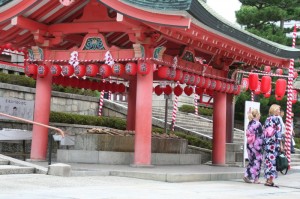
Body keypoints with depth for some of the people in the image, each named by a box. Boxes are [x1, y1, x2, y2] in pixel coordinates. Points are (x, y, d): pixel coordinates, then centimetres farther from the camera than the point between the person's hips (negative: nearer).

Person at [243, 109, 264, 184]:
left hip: (249, 144, 7)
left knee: (251, 161, 15)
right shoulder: (258, 124, -14)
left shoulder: (249, 123, 9)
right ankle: (255, 178, 4)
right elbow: (259, 136, -16)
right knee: (257, 161, 2)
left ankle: (247, 175, 9)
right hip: (256, 144, -7)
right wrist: (260, 146, -12)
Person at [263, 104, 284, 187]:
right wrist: (281, 144, -9)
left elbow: (264, 132, 12)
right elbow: (278, 132, -10)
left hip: (267, 143, 6)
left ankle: (267, 179, 11)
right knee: (273, 161, -4)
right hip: (274, 143, -6)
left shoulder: (267, 119, 12)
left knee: (268, 161, 9)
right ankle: (270, 180, -5)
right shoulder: (277, 119, -6)